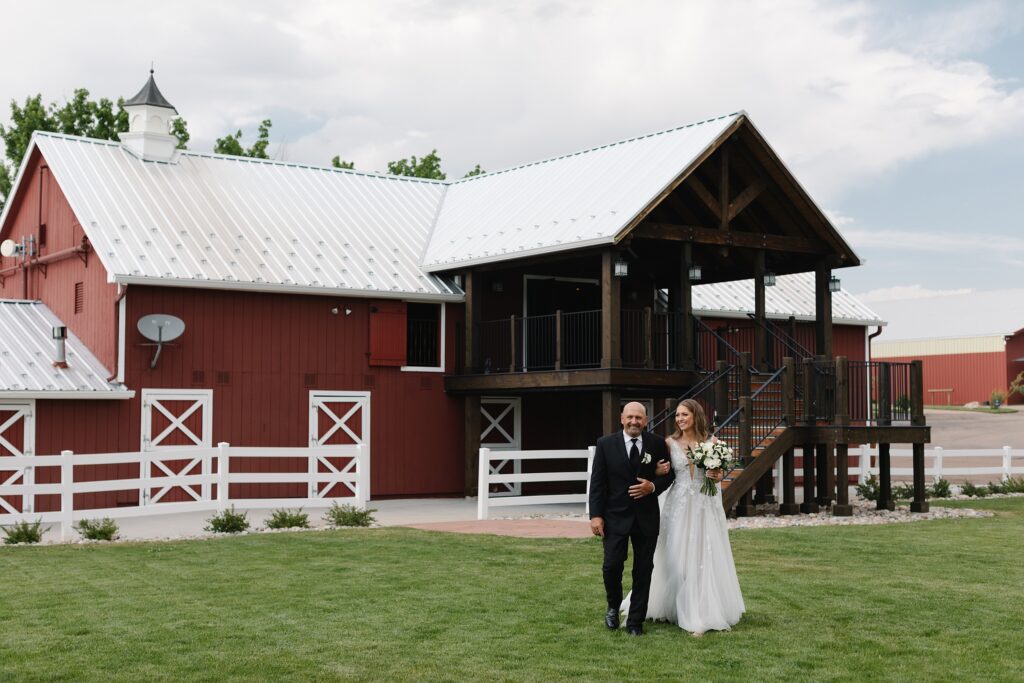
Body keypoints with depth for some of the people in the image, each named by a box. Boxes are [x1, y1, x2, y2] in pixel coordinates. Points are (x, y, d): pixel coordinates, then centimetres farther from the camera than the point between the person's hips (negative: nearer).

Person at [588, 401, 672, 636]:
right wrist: (596, 515, -8)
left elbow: (668, 475, 9)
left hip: (647, 517, 2)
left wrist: (653, 486, -12)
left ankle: (635, 621, 17)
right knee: (612, 565, -8)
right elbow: (597, 482, -2)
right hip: (616, 516, -1)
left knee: (643, 570, 5)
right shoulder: (605, 444, -2)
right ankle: (613, 607, 21)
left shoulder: (657, 444, 1)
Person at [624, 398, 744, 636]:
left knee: (709, 557, 2)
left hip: (707, 505, 0)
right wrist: (659, 472, -15)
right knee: (679, 558, 2)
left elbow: (719, 472, 8)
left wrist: (717, 476, -13)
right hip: (680, 505, 0)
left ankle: (714, 611, 12)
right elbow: (661, 470, 7)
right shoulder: (670, 442, 1)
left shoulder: (711, 441, 2)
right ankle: (692, 616, 13)